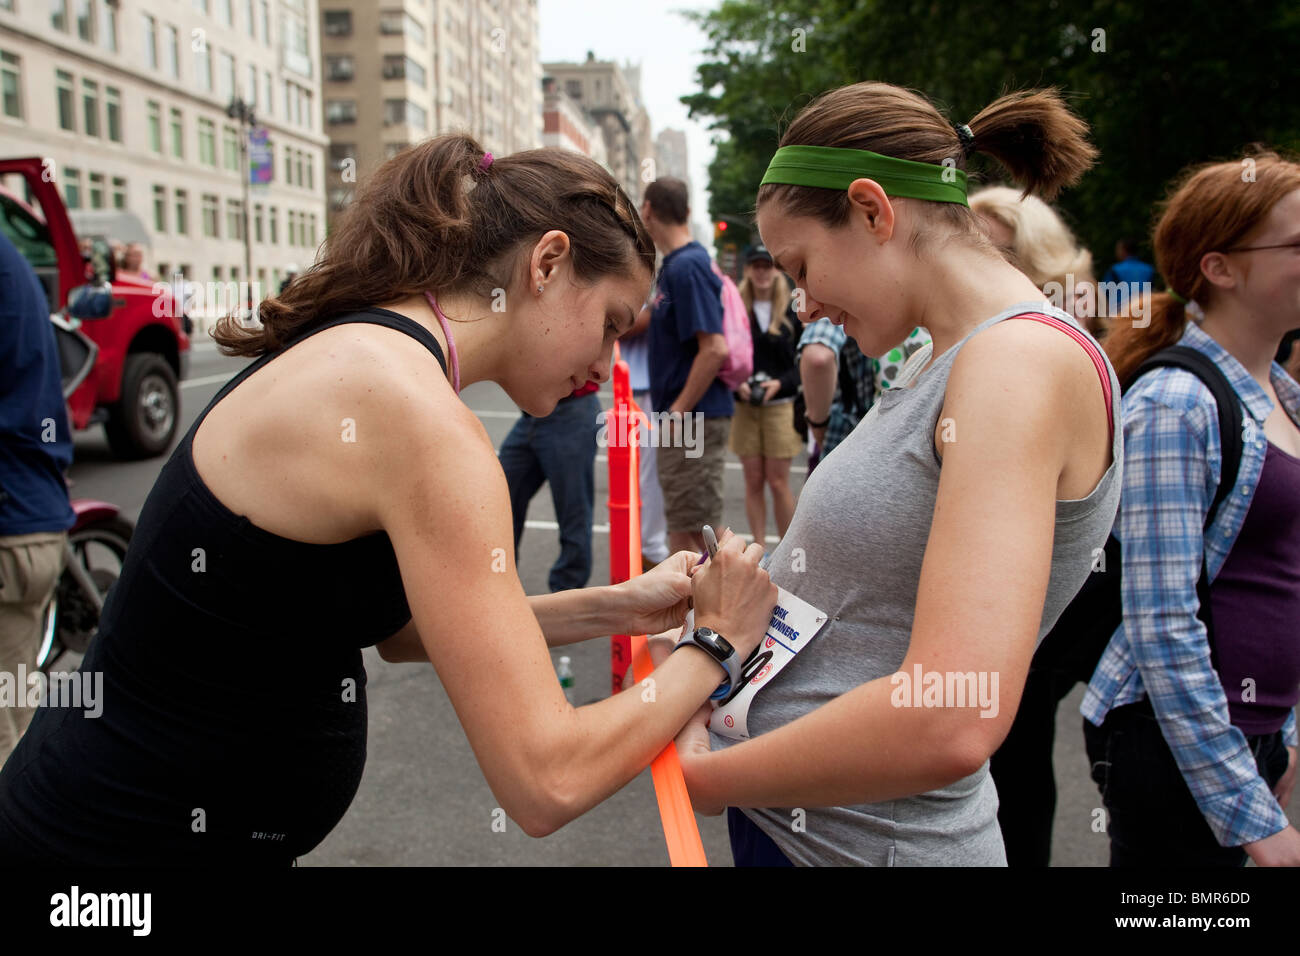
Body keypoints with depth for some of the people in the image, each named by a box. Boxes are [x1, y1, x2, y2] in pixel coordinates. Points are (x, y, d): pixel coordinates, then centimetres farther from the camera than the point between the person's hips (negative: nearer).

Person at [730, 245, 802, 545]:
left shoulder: (793, 312, 3)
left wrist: (780, 383, -13)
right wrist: (737, 384, -12)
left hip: (781, 406, -1)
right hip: (744, 407, 1)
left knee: (778, 482, 0)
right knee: (753, 481, 6)